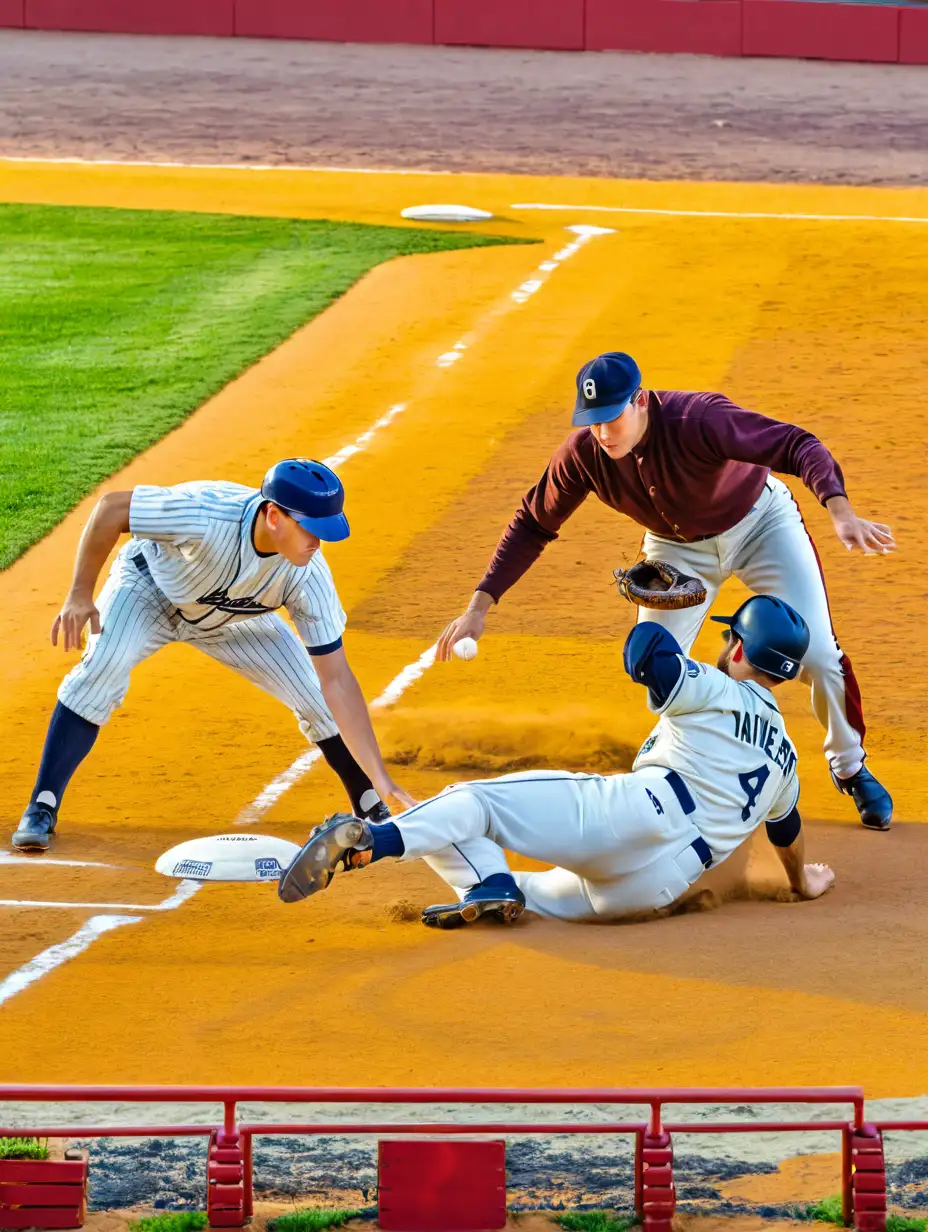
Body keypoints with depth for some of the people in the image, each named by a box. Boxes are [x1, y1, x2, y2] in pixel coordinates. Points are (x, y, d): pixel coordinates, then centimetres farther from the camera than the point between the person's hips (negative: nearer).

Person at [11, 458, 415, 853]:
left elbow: (336, 679, -26)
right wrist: (80, 594, -27)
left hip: (233, 618, 3)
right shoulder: (207, 514, -43)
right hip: (151, 584, -3)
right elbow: (110, 507, -30)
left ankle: (372, 813, 15)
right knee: (102, 669, -29)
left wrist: (379, 777, -29)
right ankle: (41, 810, -20)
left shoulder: (308, 577, -30)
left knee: (317, 695, -9)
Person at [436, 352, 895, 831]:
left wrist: (840, 511, -64)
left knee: (819, 656, -11)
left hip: (759, 522, -3)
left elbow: (797, 446, -45)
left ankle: (849, 768, 16)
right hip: (677, 547, 3)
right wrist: (479, 606, -17)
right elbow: (532, 525, -11)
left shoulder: (699, 419, -39)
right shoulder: (583, 453, -25)